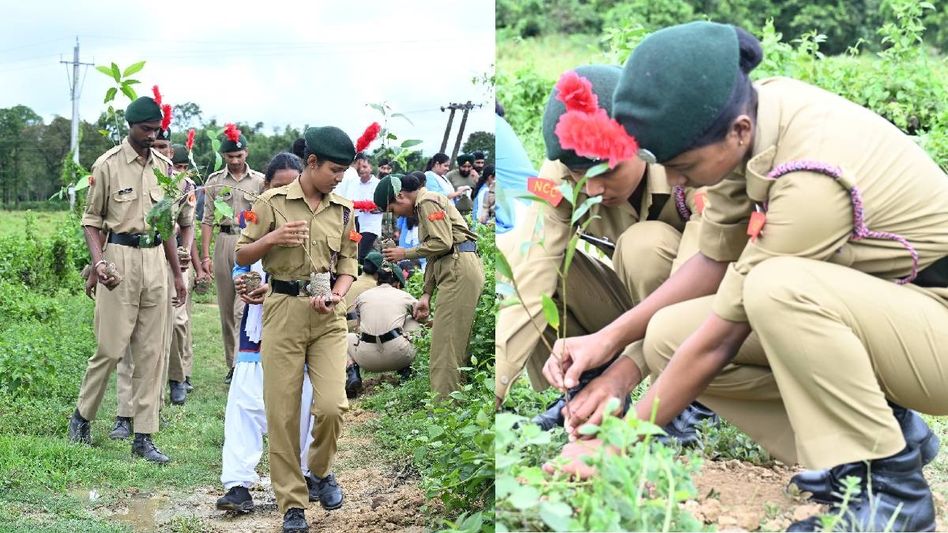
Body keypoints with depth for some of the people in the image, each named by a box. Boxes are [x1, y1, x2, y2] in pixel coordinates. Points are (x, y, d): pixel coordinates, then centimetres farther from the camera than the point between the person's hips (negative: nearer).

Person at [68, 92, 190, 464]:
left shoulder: (164, 167, 11)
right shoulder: (108, 165, -3)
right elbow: (92, 220, 0)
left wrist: (177, 273, 16)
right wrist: (98, 261, -16)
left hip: (155, 259, 5)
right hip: (120, 257, -5)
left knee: (151, 351, 4)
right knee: (111, 347, -5)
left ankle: (144, 437, 8)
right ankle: (82, 416, 18)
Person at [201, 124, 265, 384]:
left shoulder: (259, 181, 5)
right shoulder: (214, 181, 9)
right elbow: (207, 219, 8)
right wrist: (205, 255, 2)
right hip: (223, 243, 3)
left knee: (243, 308, -13)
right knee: (226, 309, 7)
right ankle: (232, 364, 16)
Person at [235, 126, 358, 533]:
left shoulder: (344, 210, 8)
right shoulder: (273, 202, -1)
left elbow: (347, 266, 12)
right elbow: (242, 256, 4)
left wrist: (336, 295, -9)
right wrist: (272, 238, -15)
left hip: (329, 317, 2)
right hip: (283, 312, -2)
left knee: (332, 404, -13)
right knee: (282, 413, 0)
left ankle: (321, 471, 18)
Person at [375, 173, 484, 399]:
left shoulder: (428, 201, -6)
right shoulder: (424, 206, 25)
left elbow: (443, 243, -16)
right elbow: (434, 256, 23)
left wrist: (405, 253, -6)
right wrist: (426, 295, 16)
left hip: (459, 267, -10)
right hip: (456, 271, 10)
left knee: (445, 344, -11)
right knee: (456, 343, 9)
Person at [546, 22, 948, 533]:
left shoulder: (812, 180, -32)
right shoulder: (747, 114, -9)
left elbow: (722, 338, -24)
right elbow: (715, 261, 5)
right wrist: (607, 338, -5)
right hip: (857, 311, 8)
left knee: (776, 287, -36)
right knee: (668, 336, -6)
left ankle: (889, 486, -17)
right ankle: (886, 428, 2)